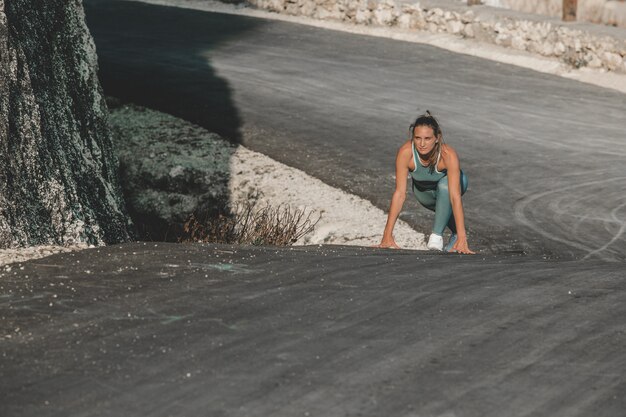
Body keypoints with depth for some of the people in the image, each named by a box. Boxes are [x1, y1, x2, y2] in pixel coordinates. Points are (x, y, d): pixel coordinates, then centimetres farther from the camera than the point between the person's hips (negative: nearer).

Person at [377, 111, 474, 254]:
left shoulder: (448, 155, -40)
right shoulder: (405, 152, -35)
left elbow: (455, 197, -43)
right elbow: (400, 193, -34)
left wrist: (462, 238, -49)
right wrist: (387, 235, -37)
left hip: (447, 184, -4)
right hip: (422, 188, 4)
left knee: (444, 186, -31)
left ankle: (437, 235, -19)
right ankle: (456, 233, 30)